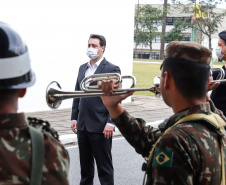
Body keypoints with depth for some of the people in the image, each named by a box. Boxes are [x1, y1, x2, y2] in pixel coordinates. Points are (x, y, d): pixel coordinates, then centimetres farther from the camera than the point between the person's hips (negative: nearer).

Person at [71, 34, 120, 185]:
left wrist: (110, 123, -16)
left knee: (104, 166, 2)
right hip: (82, 126, 6)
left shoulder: (112, 69, -7)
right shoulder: (83, 68, 13)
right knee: (85, 165, 15)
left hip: (100, 127, -6)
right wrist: (74, 118, 10)